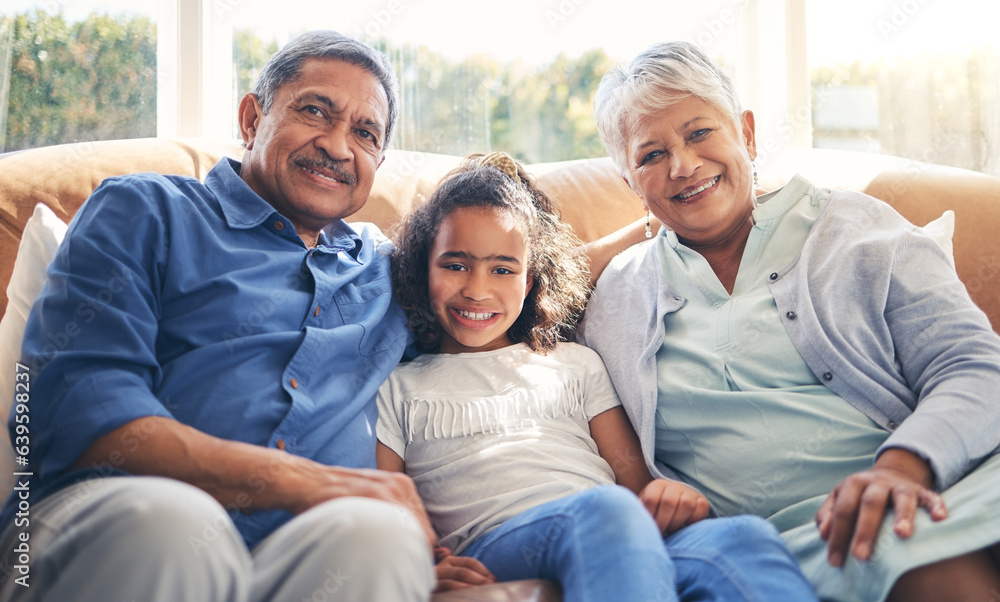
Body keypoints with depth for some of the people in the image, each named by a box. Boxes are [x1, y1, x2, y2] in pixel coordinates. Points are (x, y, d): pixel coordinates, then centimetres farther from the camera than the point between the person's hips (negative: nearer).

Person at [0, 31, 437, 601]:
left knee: (380, 535, -34)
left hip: (310, 553, 1)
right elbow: (74, 400, -1)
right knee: (168, 517, -37)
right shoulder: (146, 212, 15)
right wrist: (299, 481, -13)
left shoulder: (390, 271, 27)